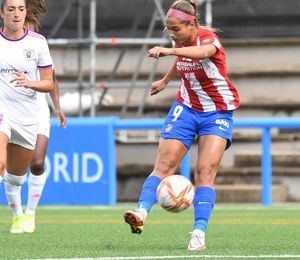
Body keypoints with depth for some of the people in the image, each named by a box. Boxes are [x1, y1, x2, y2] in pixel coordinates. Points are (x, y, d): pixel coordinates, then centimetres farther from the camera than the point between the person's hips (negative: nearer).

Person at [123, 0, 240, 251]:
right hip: (186, 107, 5)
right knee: (164, 164, -10)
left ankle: (199, 233, -17)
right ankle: (141, 213, -23)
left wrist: (168, 51, -63)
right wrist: (165, 80, 39)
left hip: (218, 113, -5)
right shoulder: (181, 44, -2)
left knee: (206, 171, -15)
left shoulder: (208, 37, -21)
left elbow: (203, 52, -48)